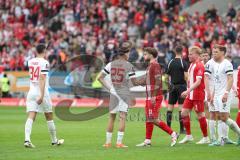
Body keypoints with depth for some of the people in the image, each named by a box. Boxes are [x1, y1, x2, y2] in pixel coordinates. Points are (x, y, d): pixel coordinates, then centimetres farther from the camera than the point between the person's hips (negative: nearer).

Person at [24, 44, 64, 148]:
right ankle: (54, 140, 24)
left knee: (31, 117, -6)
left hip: (31, 92, 4)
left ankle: (27, 139, -25)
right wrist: (42, 95, -23)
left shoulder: (30, 62, 7)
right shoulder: (44, 63, -10)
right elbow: (42, 79, -20)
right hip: (42, 92, -4)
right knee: (49, 117, 12)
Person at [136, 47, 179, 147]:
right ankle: (147, 141, 13)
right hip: (149, 97, 10)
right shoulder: (150, 65, 18)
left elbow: (158, 81, -19)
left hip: (154, 97, -10)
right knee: (148, 119, 10)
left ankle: (173, 134, -6)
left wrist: (153, 96, -22)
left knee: (154, 119, -11)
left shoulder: (155, 65, -12)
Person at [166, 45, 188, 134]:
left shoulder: (170, 63, 5)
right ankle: (182, 129, -4)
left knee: (170, 107, 8)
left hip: (172, 86, 4)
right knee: (181, 107, -3)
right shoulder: (183, 62, -8)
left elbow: (168, 75, 8)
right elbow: (186, 76, -14)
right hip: (181, 86, -4)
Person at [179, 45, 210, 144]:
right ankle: (188, 136, 13)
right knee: (184, 113, 5)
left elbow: (198, 82, -22)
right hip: (190, 95, 9)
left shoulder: (199, 66, -14)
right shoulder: (192, 65, 14)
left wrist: (188, 91, -28)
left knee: (200, 115, -2)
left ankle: (206, 138, 6)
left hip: (198, 94, -9)